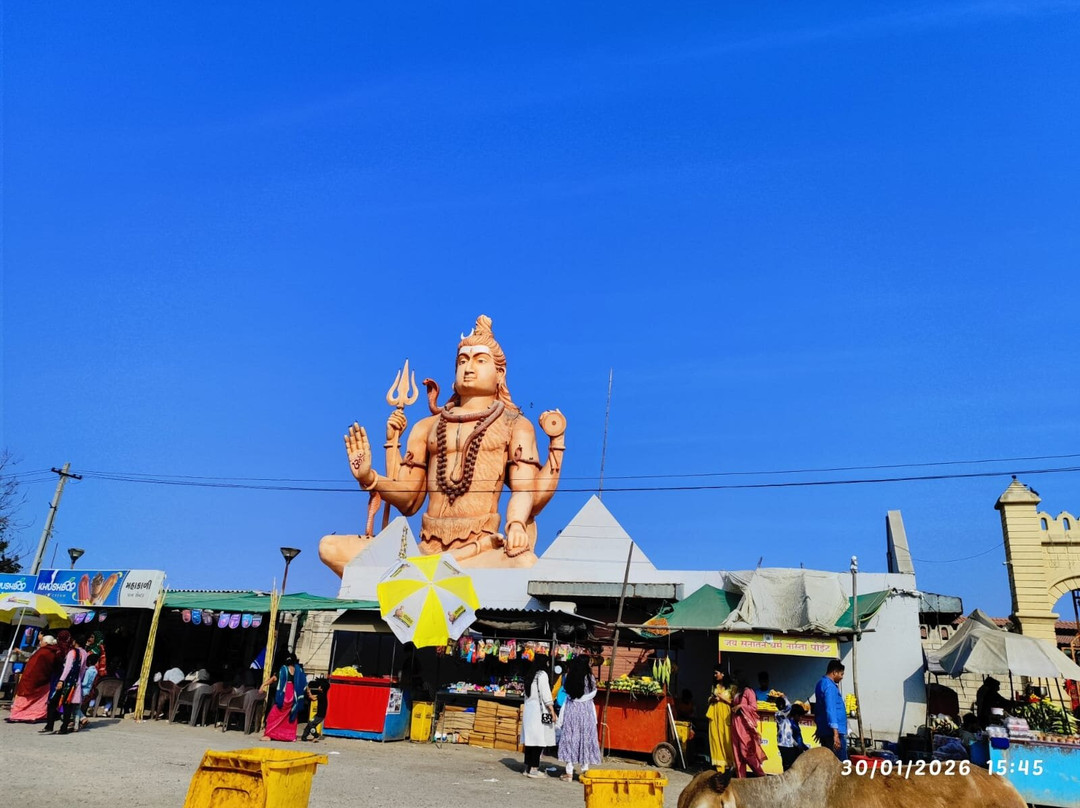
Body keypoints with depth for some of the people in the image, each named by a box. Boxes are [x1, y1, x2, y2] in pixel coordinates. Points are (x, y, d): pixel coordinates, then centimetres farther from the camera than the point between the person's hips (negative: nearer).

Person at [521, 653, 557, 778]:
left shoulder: (530, 675, 14)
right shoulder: (542, 674, -10)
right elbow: (545, 694, -14)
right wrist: (552, 711, -11)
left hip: (529, 710, 8)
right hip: (539, 710, -8)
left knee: (530, 739, 11)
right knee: (539, 740, -4)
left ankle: (527, 767, 15)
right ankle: (534, 769, -5)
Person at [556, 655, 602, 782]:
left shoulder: (568, 677, -3)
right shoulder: (590, 678, -8)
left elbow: (565, 691, -1)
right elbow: (593, 693, -2)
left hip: (571, 709, 1)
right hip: (586, 709, -1)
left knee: (570, 739, 6)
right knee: (585, 739, 8)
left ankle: (569, 773, 8)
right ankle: (584, 770, 11)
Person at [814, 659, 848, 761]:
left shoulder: (822, 683, 17)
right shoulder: (830, 686, -14)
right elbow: (831, 710, -23)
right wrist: (836, 733, -28)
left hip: (824, 731, 10)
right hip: (833, 731, -10)